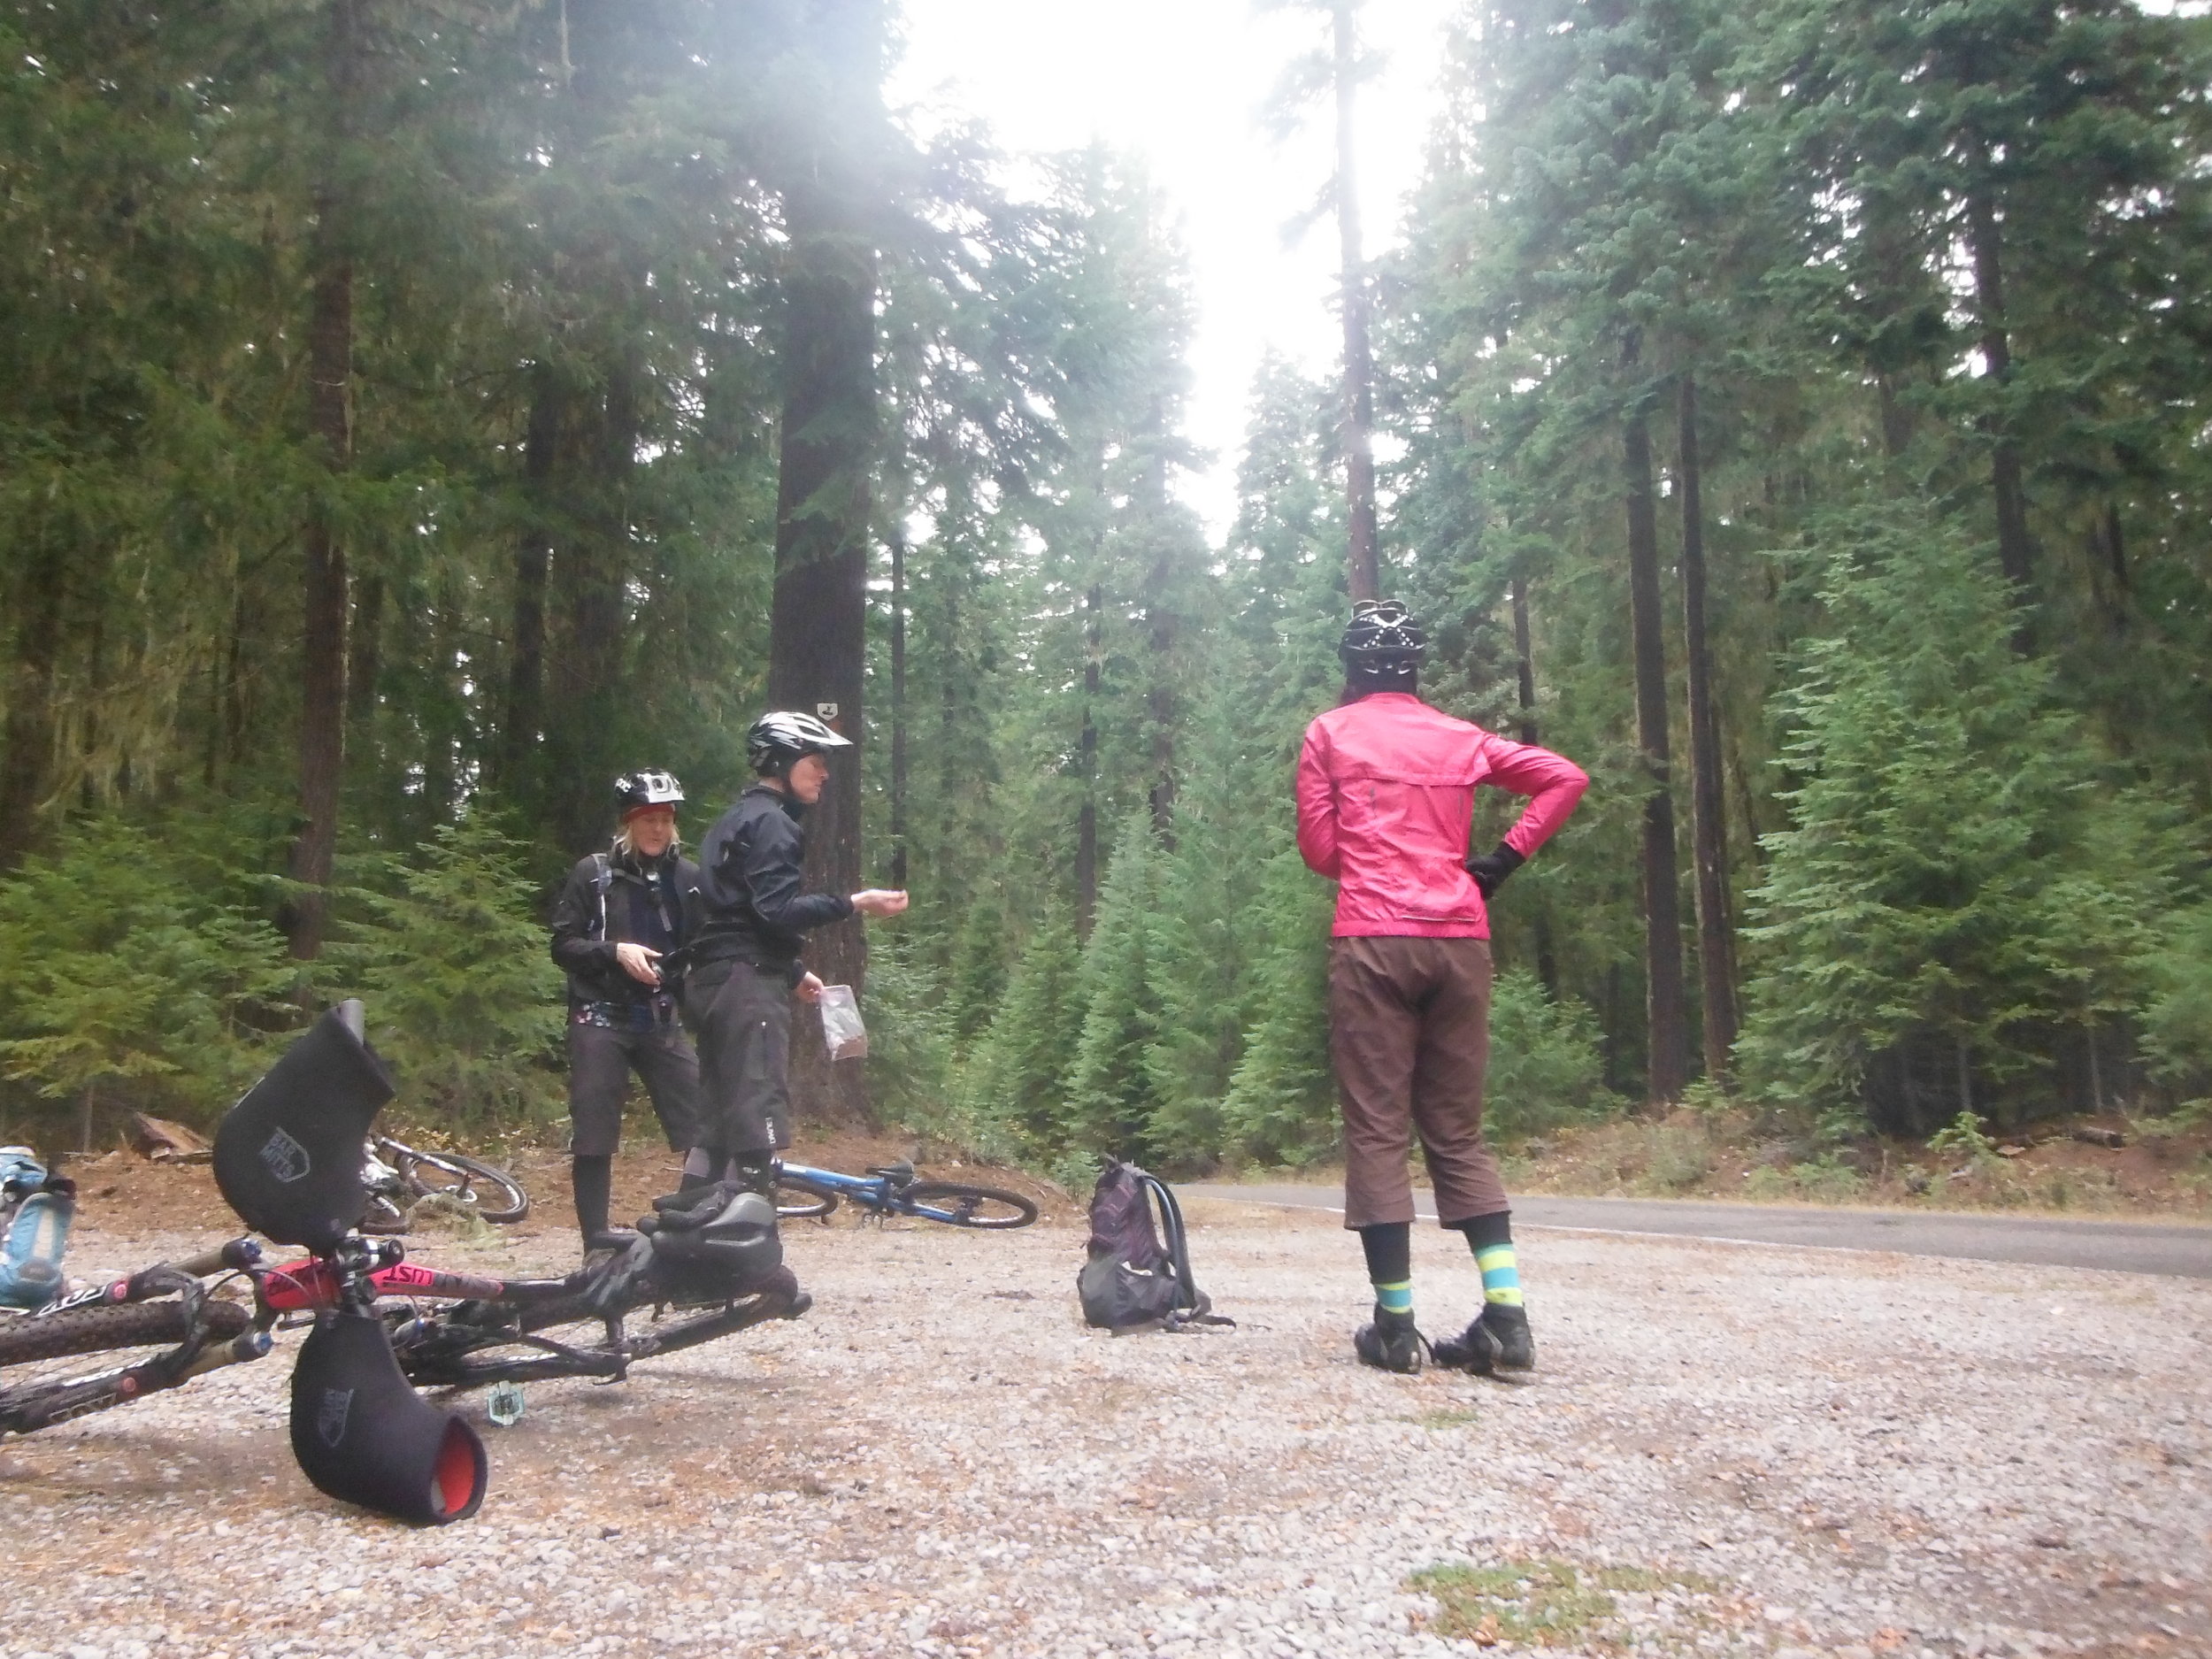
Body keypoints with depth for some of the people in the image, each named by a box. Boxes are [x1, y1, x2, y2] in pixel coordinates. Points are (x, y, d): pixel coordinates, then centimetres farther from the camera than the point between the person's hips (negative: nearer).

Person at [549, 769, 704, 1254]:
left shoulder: (688, 877, 5)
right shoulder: (593, 873, -1)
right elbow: (563, 945, -2)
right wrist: (615, 951, -17)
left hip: (663, 1021, 2)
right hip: (601, 1018, -2)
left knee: (702, 1127, -5)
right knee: (594, 1136, 0)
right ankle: (597, 1244, 9)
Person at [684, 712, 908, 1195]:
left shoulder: (738, 819, 23)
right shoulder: (771, 820, -10)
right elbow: (776, 911, -20)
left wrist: (793, 974, 28)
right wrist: (856, 903, -22)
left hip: (715, 978, 11)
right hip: (747, 980, -11)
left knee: (717, 1120, 12)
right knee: (758, 1120, -12)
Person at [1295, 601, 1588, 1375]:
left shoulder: (1330, 733, 5)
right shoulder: (1461, 737, 14)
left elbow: (1317, 849, 4)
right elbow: (1566, 777, 9)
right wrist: (1503, 860, 9)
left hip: (1372, 940, -3)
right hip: (1460, 940, 4)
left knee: (1377, 1132, 1)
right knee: (1459, 1132, 10)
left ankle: (1395, 1324, 0)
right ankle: (1506, 1313, 2)